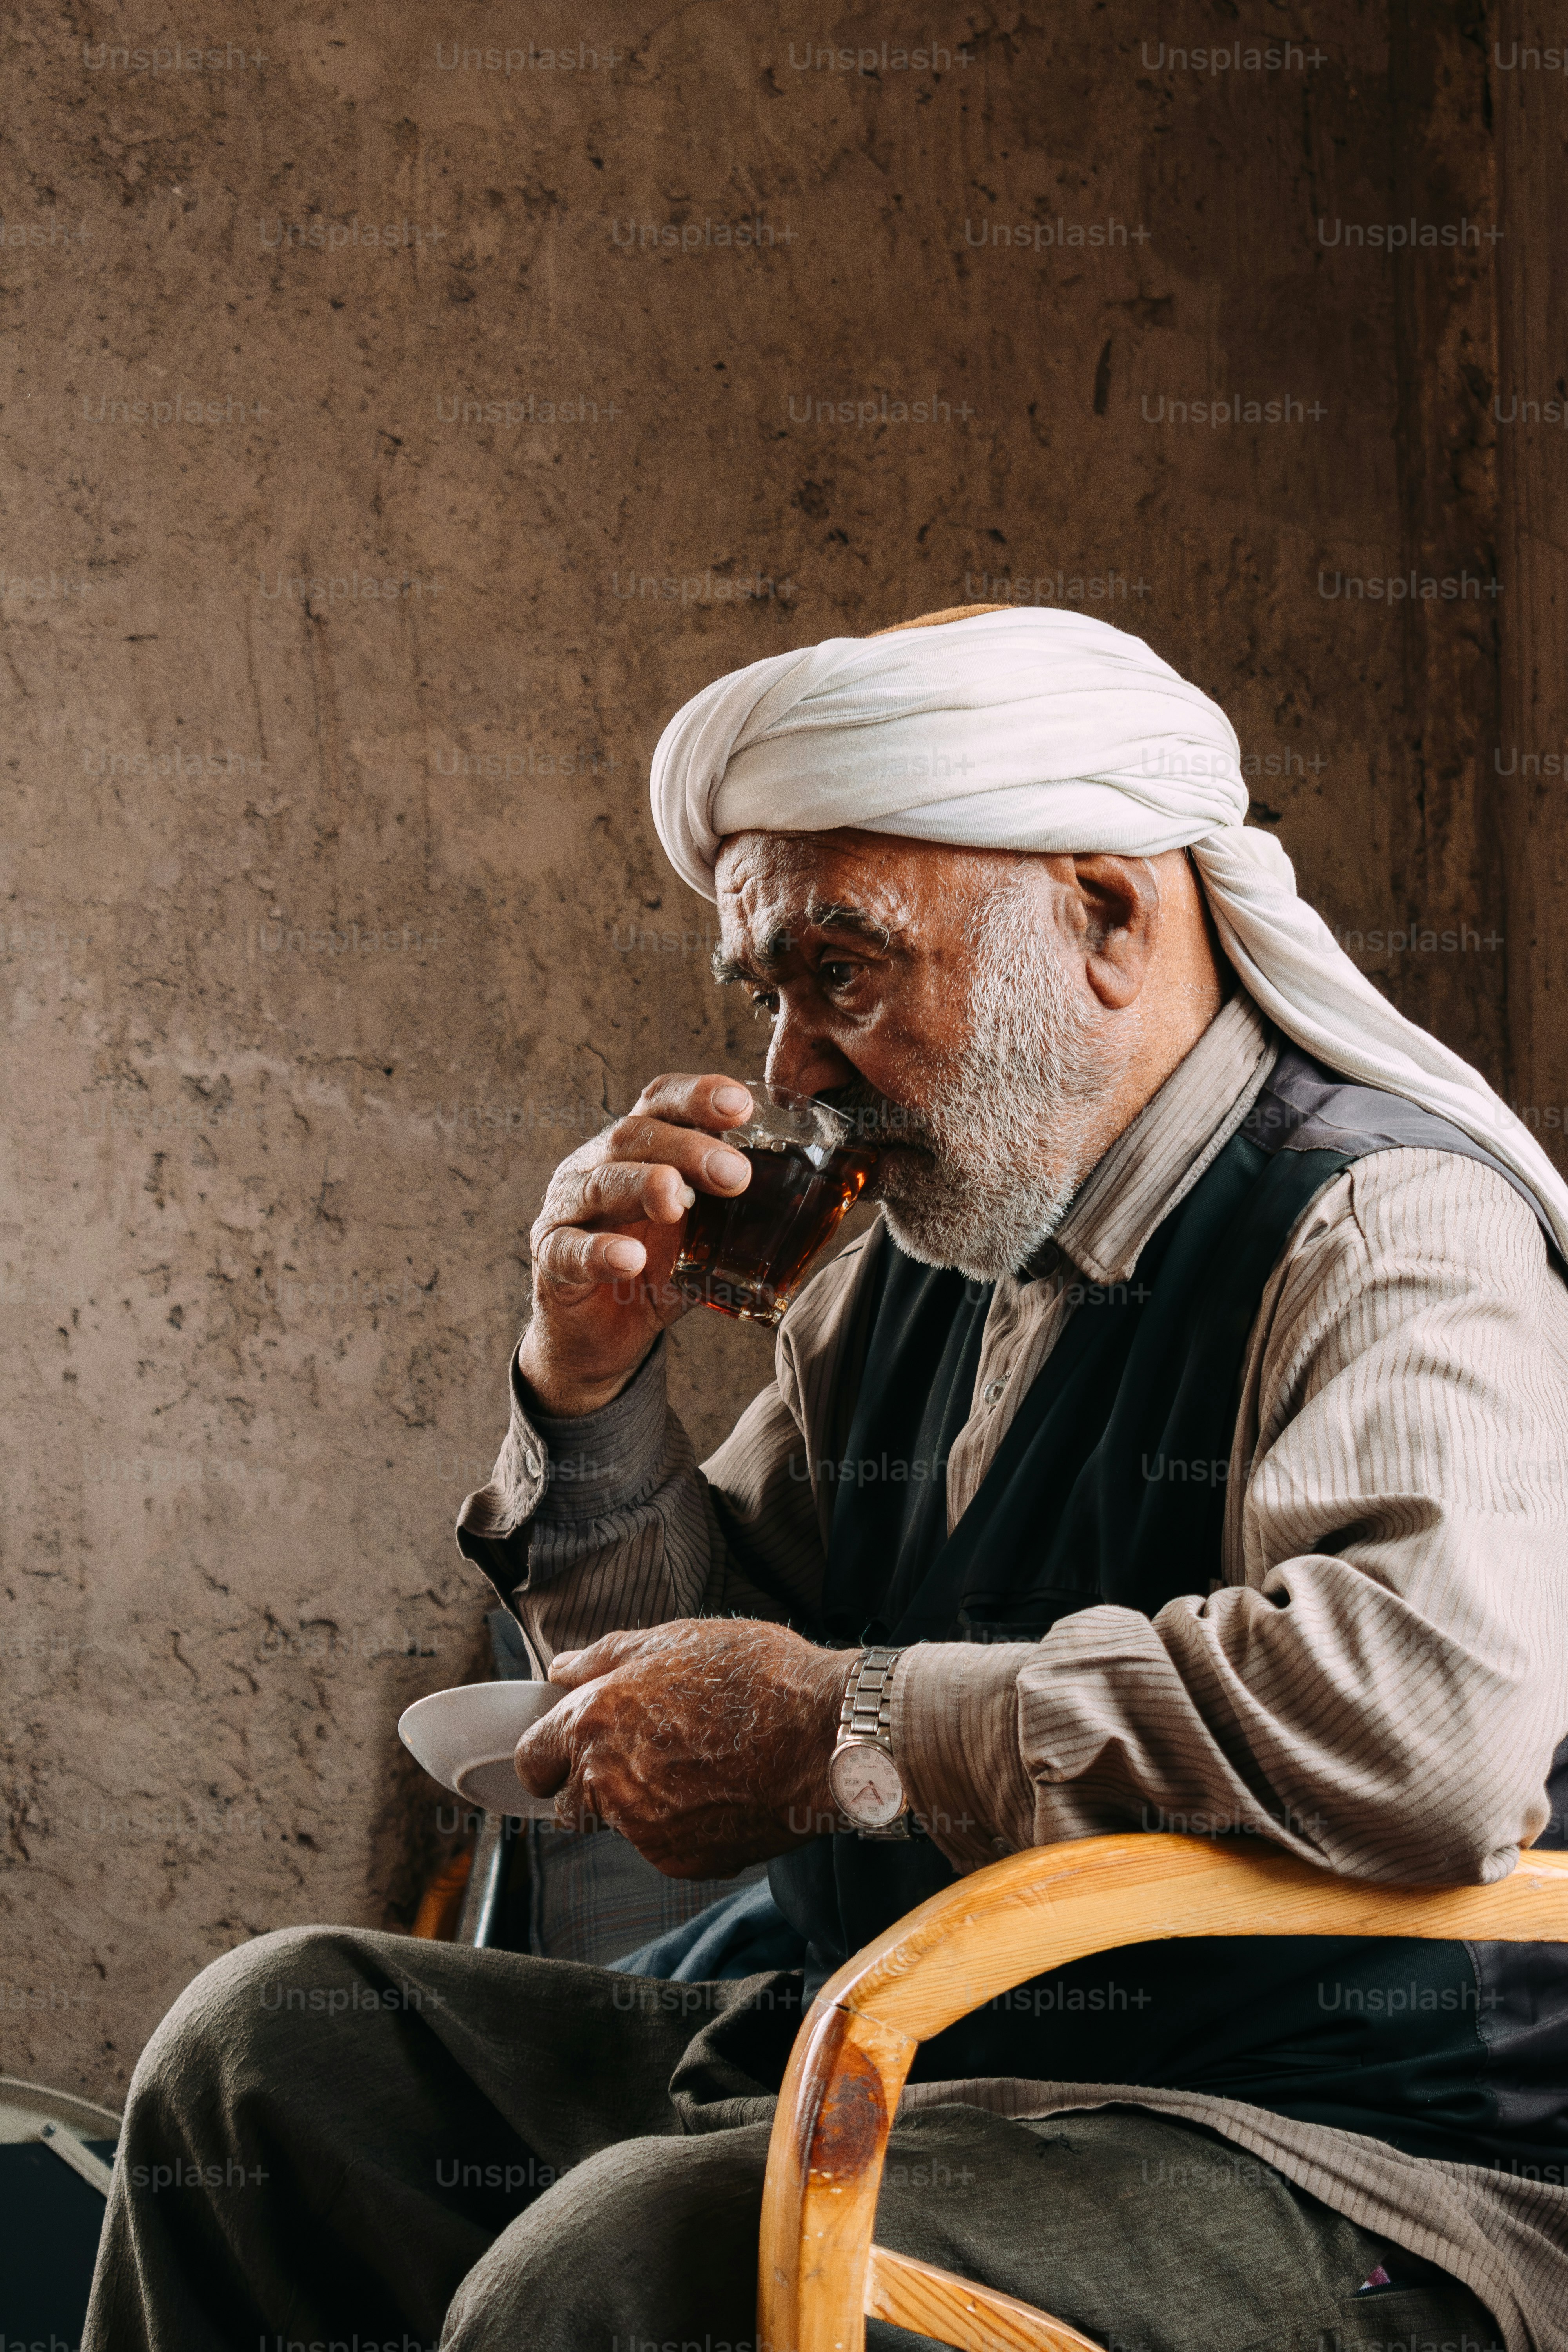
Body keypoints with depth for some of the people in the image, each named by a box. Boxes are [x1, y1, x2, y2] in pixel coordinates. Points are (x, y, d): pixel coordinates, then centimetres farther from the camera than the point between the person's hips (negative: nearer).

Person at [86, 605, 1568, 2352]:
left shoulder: (1394, 1228, -12)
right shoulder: (908, 1271, 13)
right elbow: (700, 1683, 21)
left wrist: (841, 1729, -24)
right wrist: (590, 1387, 1)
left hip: (1328, 2174, -8)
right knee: (277, 2042, 5)